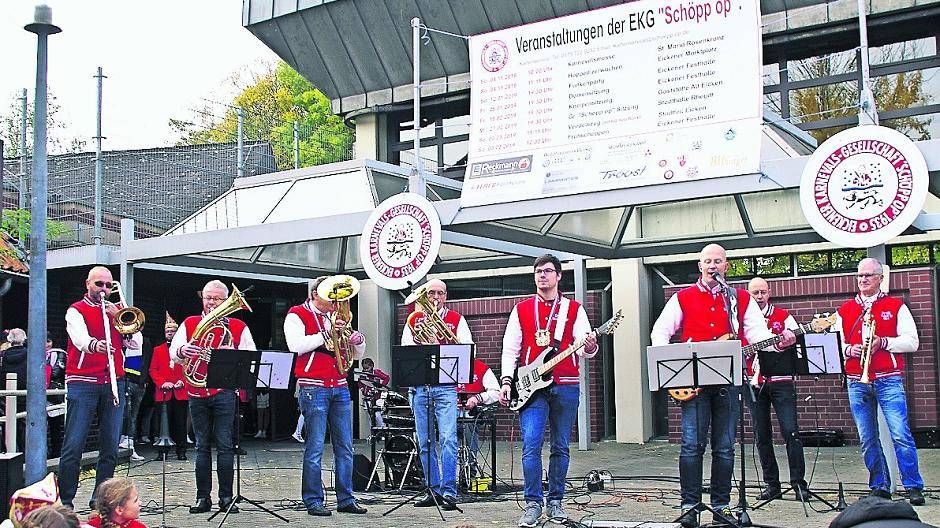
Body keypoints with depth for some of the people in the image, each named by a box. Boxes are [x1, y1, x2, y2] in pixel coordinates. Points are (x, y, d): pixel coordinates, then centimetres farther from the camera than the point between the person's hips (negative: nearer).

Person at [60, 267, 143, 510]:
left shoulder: (116, 311, 18)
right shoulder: (76, 310, 4)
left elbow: (136, 344, 8)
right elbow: (80, 337, -18)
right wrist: (94, 345, -40)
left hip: (114, 383, 5)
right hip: (83, 382, -5)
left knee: (110, 447, 5)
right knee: (74, 445, -8)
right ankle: (65, 500, -3)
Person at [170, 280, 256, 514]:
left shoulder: (238, 327, 8)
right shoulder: (189, 324, 12)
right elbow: (173, 353, 4)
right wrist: (182, 351, -20)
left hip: (224, 392, -2)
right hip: (197, 392, 2)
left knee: (225, 445, -3)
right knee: (202, 446, 6)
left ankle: (226, 497, 3)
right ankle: (202, 497, 10)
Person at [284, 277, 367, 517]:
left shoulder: (336, 317, 20)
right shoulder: (297, 315, 2)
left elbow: (356, 355, 23)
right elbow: (296, 346, -16)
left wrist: (358, 341, 1)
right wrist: (326, 334, -17)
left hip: (340, 388, 6)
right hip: (313, 388, -6)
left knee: (345, 447, 6)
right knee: (315, 448, -4)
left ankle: (346, 499, 13)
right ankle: (313, 501, 3)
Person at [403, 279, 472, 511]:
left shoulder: (456, 319, 10)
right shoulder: (413, 320, 16)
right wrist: (420, 343, -11)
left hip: (445, 386, -3)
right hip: (419, 386, 3)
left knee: (448, 438, -13)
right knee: (425, 442, 4)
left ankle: (448, 492, -11)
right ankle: (434, 490, 12)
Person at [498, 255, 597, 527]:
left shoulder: (574, 309, 10)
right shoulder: (521, 309, 12)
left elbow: (584, 346, 2)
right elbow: (510, 349, 8)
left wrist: (590, 347, -22)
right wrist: (506, 381, -3)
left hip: (566, 386, 1)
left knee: (560, 447, 6)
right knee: (531, 445, -11)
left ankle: (556, 502, 16)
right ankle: (533, 503, -5)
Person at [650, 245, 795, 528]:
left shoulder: (742, 298, 13)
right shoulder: (682, 298, 10)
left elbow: (757, 331, 4)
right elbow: (660, 331, 8)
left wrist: (778, 343, -17)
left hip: (728, 380, 1)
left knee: (725, 447, 4)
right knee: (692, 444, -7)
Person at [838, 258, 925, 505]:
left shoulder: (896, 306, 6)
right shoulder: (845, 310, 13)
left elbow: (912, 342, 1)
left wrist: (883, 342, -13)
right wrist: (848, 349, -7)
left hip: (888, 380, -3)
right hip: (856, 382, 3)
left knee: (900, 434, -11)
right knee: (867, 439, 4)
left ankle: (914, 487, -3)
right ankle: (880, 486, 13)